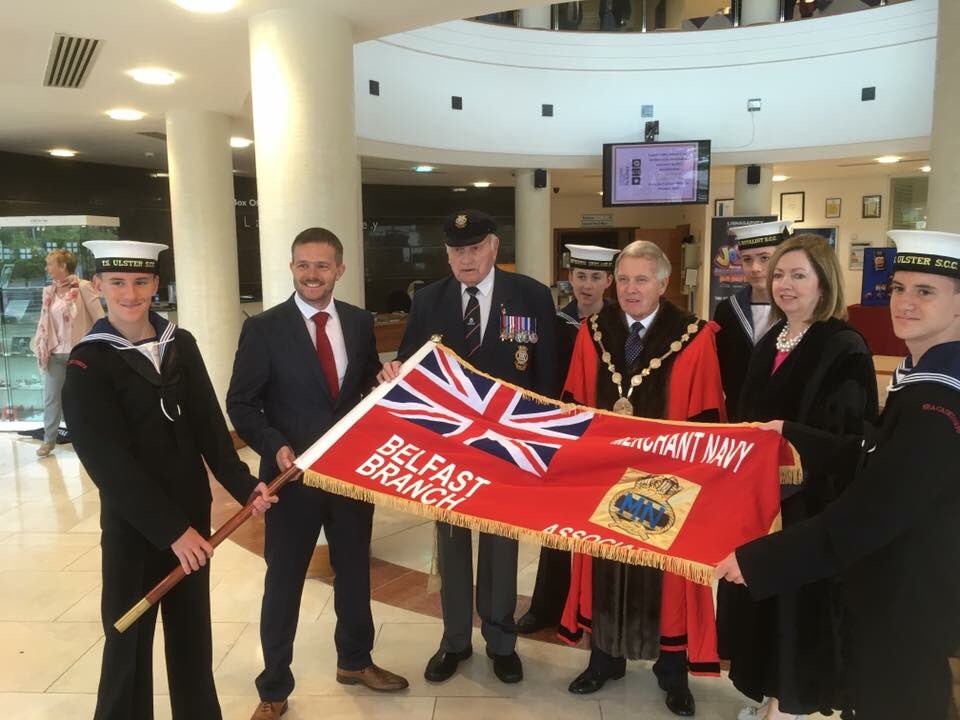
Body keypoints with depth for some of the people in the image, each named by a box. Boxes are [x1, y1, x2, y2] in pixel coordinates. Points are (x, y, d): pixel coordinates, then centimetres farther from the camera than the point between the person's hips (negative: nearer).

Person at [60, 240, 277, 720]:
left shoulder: (181, 344, 3)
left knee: (192, 628, 17)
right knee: (130, 639, 9)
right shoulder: (88, 364, -10)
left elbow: (209, 425, 3)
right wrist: (170, 528, -18)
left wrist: (242, 485, -8)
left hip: (192, 511, 5)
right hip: (133, 523, -4)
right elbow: (110, 461, -15)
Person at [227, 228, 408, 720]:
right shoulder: (263, 328, -9)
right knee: (283, 581, 10)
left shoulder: (360, 323, 2)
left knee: (354, 570, 19)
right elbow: (241, 404, -7)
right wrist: (275, 446, -22)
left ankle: (355, 661, 43)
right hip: (293, 473, -3)